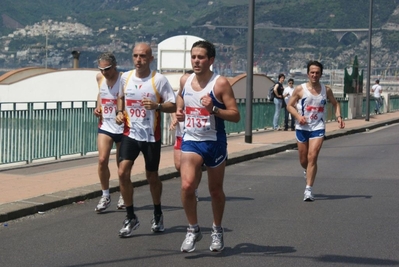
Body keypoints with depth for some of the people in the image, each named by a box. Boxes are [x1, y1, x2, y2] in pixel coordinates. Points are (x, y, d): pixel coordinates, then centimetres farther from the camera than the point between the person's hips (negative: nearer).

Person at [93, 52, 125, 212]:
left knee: (122, 164, 8)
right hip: (105, 126, 4)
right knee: (102, 160, -10)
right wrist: (98, 107, 7)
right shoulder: (100, 77, 3)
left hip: (122, 127, -3)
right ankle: (105, 196, 4)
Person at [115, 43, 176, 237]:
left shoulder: (159, 80, -9)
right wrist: (119, 112, 3)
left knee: (152, 177, 10)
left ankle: (157, 214, 33)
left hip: (151, 136, -2)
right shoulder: (125, 77, 3)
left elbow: (173, 105, -8)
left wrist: (157, 106, -26)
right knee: (123, 172, -12)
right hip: (130, 134, 3)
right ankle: (130, 217, 1)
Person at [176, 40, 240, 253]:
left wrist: (214, 109, -27)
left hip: (214, 142, -2)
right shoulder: (185, 81, 4)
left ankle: (217, 231, 33)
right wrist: (179, 114, 1)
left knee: (215, 190, 11)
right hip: (191, 141, 3)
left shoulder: (220, 83, -11)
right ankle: (193, 230, 3)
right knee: (187, 185, -17)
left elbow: (235, 116, -12)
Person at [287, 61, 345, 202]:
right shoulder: (300, 89, -4)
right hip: (302, 128, 1)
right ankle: (308, 172, 47)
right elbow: (289, 105, 1)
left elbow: (335, 103, 17)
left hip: (318, 128, -1)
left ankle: (308, 189, -12)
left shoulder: (326, 90, 2)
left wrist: (338, 116, 0)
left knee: (312, 157, -15)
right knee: (303, 160, 10)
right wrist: (298, 116, -17)